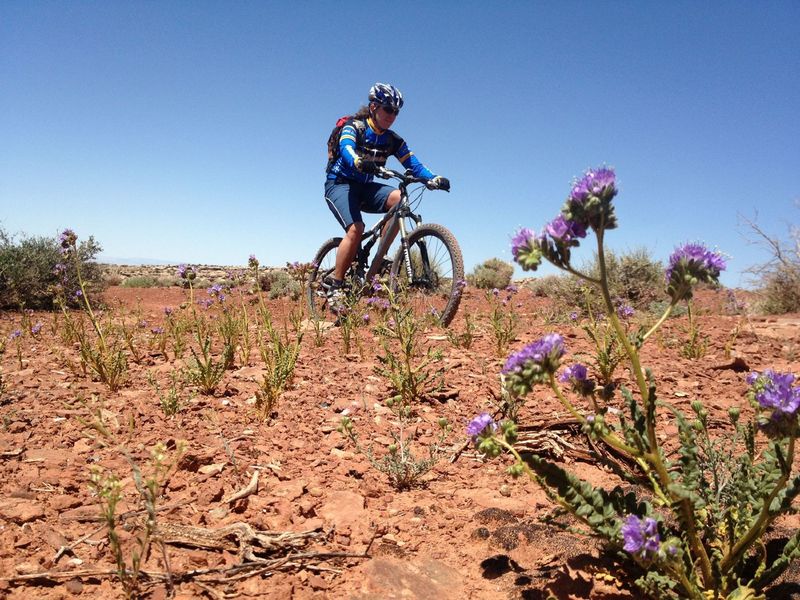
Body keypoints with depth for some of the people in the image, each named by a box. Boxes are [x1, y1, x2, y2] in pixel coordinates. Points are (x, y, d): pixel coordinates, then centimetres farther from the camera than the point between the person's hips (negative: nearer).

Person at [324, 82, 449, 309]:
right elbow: (346, 148, -32)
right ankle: (334, 287, -19)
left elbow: (413, 164, -7)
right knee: (356, 228, -30)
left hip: (364, 187, 5)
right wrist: (358, 162, -56)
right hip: (339, 184, -5)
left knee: (399, 198, -23)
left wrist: (433, 178, -28)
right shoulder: (354, 127, -11)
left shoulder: (393, 140, 3)